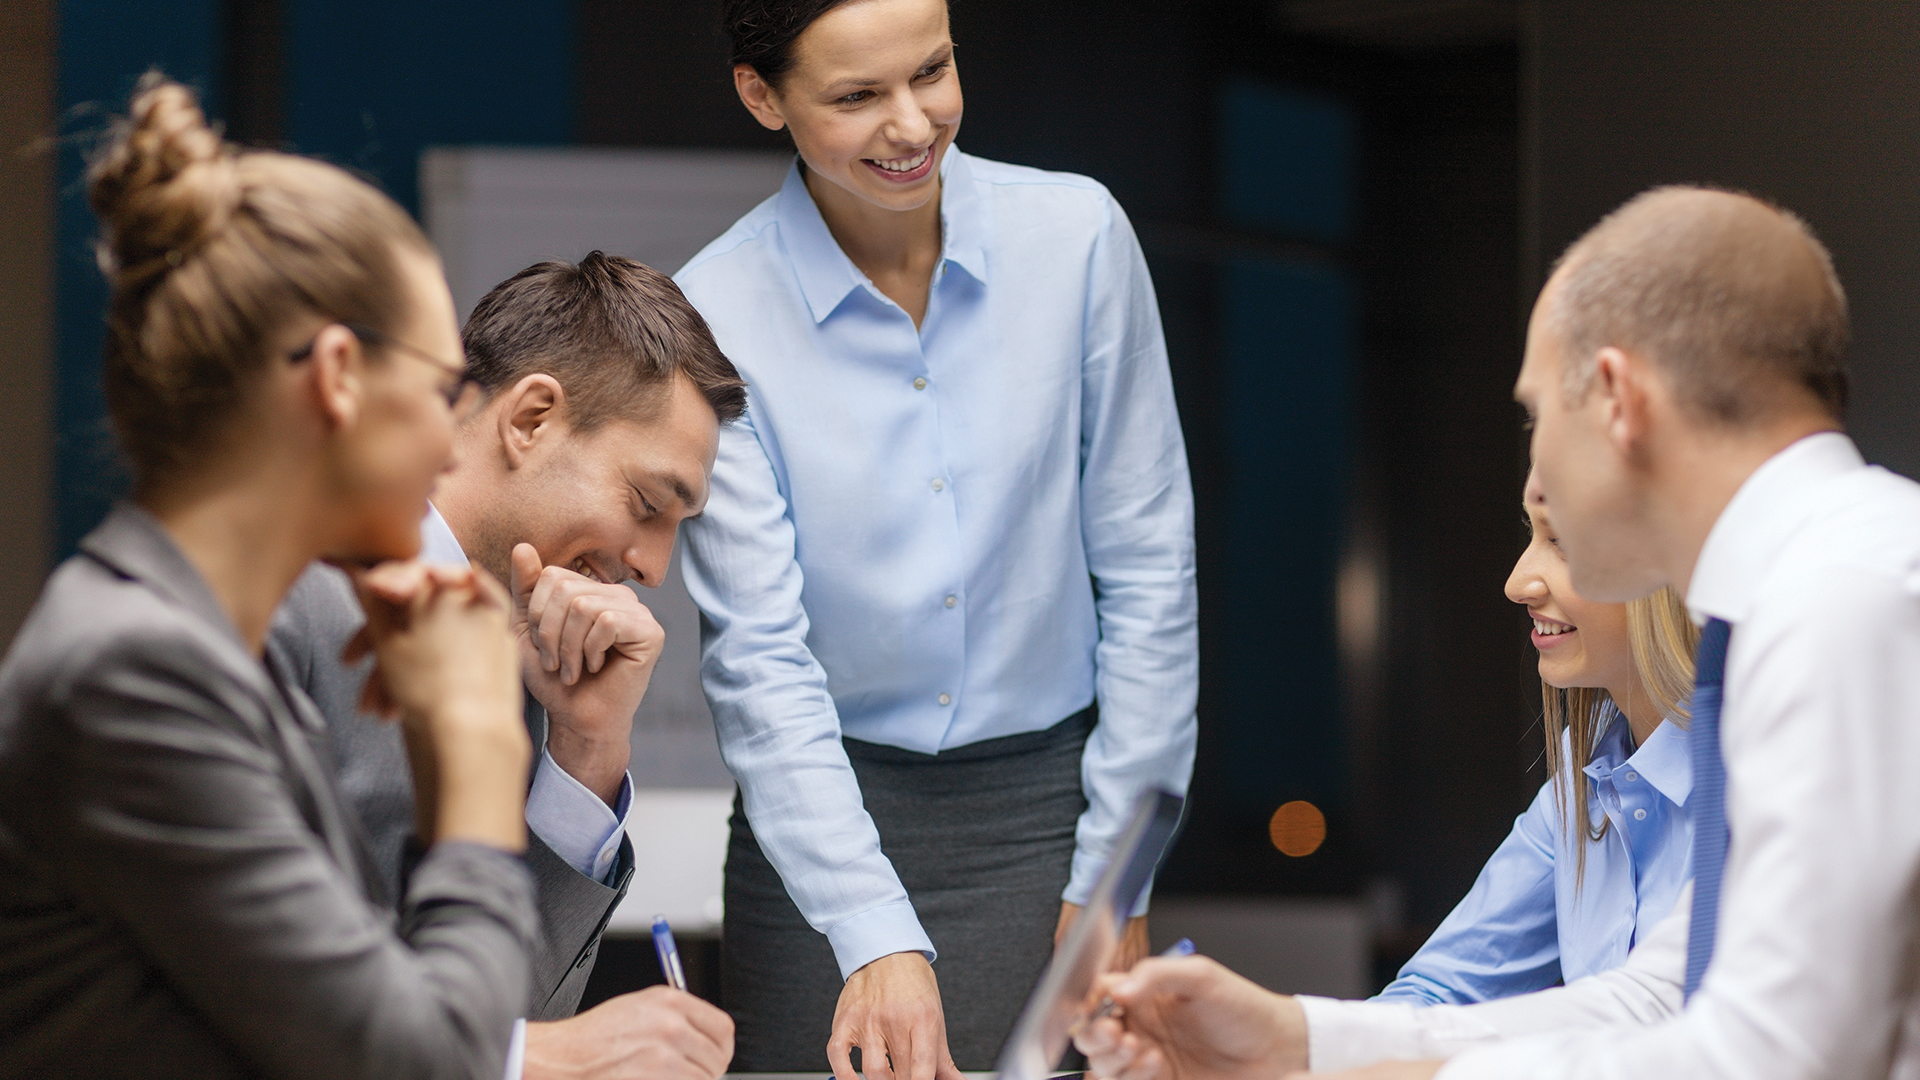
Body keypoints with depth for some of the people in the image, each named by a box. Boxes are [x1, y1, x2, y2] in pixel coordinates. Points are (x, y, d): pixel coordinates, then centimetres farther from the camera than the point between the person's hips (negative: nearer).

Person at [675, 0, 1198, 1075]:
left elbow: (1148, 569, -1)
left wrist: (1117, 878, -2)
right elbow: (761, 661, -13)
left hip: (1050, 803, 1)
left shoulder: (1077, 234, -6)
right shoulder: (713, 319, -10)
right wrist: (876, 940, -22)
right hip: (824, 804, 0)